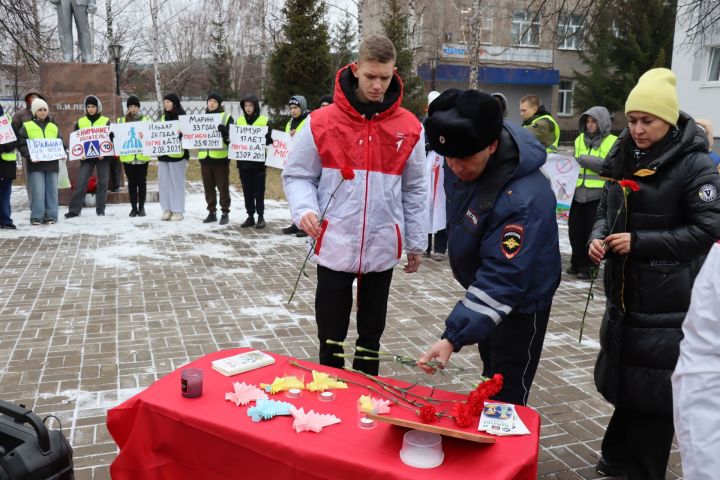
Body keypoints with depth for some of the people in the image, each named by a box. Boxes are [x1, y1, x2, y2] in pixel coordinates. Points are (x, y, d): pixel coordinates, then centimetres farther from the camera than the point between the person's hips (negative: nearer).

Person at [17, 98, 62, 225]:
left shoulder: (54, 127, 17)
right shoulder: (26, 127, 6)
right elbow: (21, 144, 1)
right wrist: (29, 156, -16)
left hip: (52, 163, 3)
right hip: (35, 164, -3)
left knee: (52, 191, 2)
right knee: (38, 191, -8)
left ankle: (51, 216, 8)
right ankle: (37, 217, -1)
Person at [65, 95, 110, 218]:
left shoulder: (106, 121, 3)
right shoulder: (80, 122, 8)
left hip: (102, 156, -1)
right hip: (86, 157, 1)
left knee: (102, 183, 3)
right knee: (80, 182, -5)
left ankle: (100, 209, 12)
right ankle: (75, 209, -1)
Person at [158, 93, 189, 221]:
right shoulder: (163, 118, 16)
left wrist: (180, 134, -25)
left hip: (177, 154, -6)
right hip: (163, 154, 6)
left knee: (177, 183, -1)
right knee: (163, 182, 5)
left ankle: (178, 210, 6)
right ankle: (167, 209, 13)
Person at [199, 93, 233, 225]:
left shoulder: (226, 117, 1)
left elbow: (231, 135, -6)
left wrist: (225, 131, -26)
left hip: (220, 157, -5)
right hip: (204, 157, 5)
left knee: (223, 186, -1)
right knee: (208, 187, 9)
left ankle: (225, 213, 7)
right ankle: (212, 212, 18)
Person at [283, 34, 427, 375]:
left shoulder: (409, 128, 1)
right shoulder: (321, 122, -6)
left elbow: (414, 190, 8)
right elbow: (297, 176, 2)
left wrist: (416, 242, 10)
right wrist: (304, 209, -18)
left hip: (382, 248, 2)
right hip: (334, 247, -2)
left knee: (371, 334, 17)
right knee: (330, 336, 10)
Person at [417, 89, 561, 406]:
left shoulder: (524, 199, -40)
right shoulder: (464, 158, -15)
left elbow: (501, 279, -40)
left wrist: (453, 338, -45)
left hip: (519, 300, -8)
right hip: (481, 284, 8)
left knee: (506, 396, 4)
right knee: (491, 381, 26)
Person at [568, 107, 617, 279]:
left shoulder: (613, 142, -3)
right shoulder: (580, 140, 13)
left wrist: (587, 160, -17)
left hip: (599, 195, -5)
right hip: (579, 193, 5)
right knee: (575, 229, 9)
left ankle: (589, 266, 13)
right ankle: (577, 263, 24)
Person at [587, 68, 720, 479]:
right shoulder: (625, 157, 7)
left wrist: (640, 242, -19)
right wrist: (598, 236, -6)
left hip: (667, 305, -6)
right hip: (624, 294, 6)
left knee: (653, 392, 4)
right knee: (621, 380, 19)